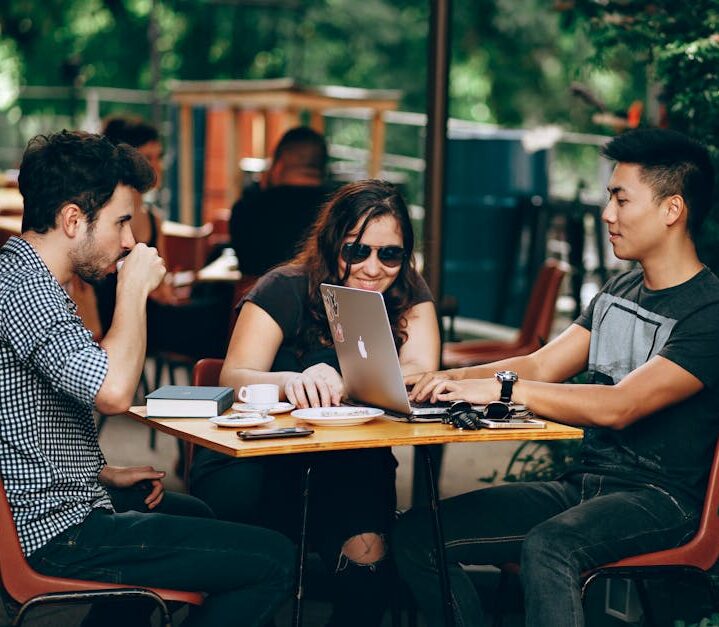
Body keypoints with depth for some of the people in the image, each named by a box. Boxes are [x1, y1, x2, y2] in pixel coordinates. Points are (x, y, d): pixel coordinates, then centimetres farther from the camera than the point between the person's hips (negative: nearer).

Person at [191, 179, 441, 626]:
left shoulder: (409, 296, 2)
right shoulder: (286, 289, -7)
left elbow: (420, 376, -13)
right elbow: (234, 379, -19)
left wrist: (334, 384, -33)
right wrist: (292, 382, -42)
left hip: (351, 468, 2)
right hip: (262, 459, -2)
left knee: (366, 552, -28)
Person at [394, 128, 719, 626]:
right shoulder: (619, 291, 16)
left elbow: (619, 407, -24)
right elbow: (541, 366, 12)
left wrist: (502, 388, -27)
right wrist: (443, 379, -4)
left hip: (659, 497, -8)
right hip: (583, 485, 8)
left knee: (547, 546, -39)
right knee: (417, 534, -7)